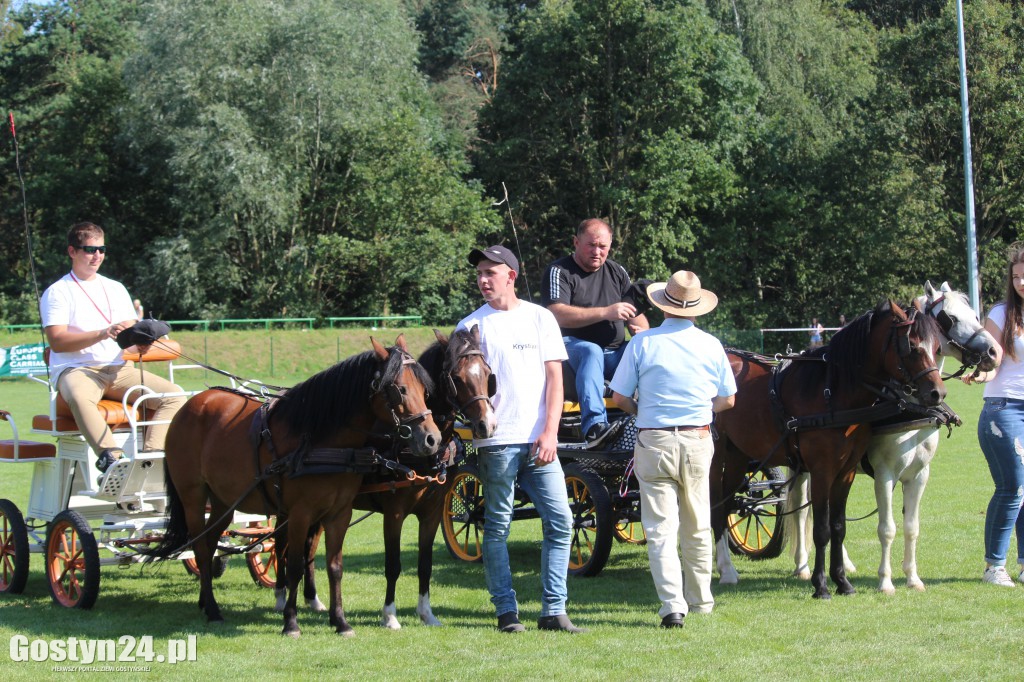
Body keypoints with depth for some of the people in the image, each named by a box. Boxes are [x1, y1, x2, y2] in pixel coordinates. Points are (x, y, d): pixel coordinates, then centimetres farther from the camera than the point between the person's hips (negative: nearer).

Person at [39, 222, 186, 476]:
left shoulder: (116, 289, 21)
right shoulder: (57, 292, 3)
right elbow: (57, 341, -9)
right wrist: (102, 334, -21)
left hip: (118, 369, 5)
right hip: (76, 369, -5)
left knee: (173, 394, -17)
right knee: (79, 396, -42)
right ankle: (110, 455, -55)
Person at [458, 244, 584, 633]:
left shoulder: (540, 319, 10)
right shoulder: (472, 326, 4)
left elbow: (554, 378, 6)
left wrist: (549, 433, -4)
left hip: (539, 442, 2)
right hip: (496, 441, -2)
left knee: (560, 523, -2)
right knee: (497, 528, 0)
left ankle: (554, 611, 4)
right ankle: (506, 611, 8)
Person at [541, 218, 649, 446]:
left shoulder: (617, 272, 19)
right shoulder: (560, 271, -1)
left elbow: (634, 313, 17)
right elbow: (557, 314, -16)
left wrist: (641, 331, -9)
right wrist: (605, 312, -21)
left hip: (615, 352, 5)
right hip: (573, 348, -5)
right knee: (592, 351, -40)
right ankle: (594, 424, -53)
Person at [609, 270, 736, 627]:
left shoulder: (643, 343, -7)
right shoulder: (711, 345, 1)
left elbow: (620, 397, -4)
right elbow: (727, 400, 8)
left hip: (654, 443, -3)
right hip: (698, 441, 3)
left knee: (660, 528, -2)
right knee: (697, 528, 17)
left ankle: (673, 605, -13)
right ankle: (700, 600, 28)